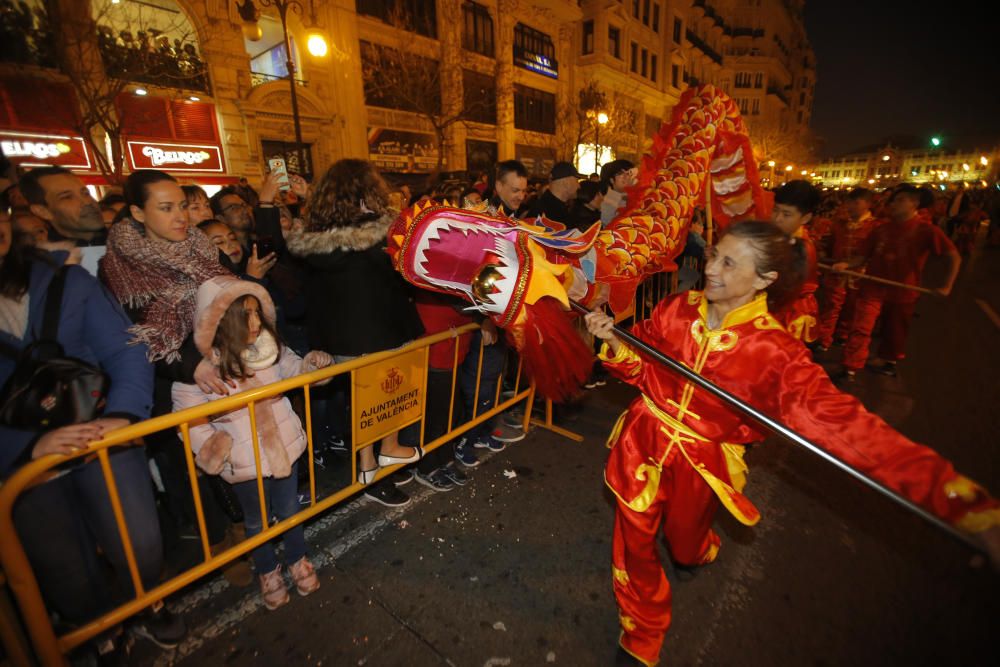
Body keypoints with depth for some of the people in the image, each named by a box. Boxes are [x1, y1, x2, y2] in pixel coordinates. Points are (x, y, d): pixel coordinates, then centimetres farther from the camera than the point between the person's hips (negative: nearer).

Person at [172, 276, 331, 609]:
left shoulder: (269, 346, -13)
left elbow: (292, 370, 3)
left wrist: (311, 364, -17)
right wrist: (217, 448, -24)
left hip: (285, 447, 2)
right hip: (245, 462, -2)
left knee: (289, 510, 23)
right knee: (256, 521, 22)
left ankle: (298, 560, 50)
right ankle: (267, 571, 50)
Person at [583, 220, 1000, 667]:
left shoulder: (775, 350, -20)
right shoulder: (676, 309, -10)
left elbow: (845, 424, -24)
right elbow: (643, 370, -3)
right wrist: (615, 341, -24)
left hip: (700, 464, -1)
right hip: (643, 444, 2)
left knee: (684, 547, 26)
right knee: (634, 545, 14)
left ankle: (698, 549, 68)